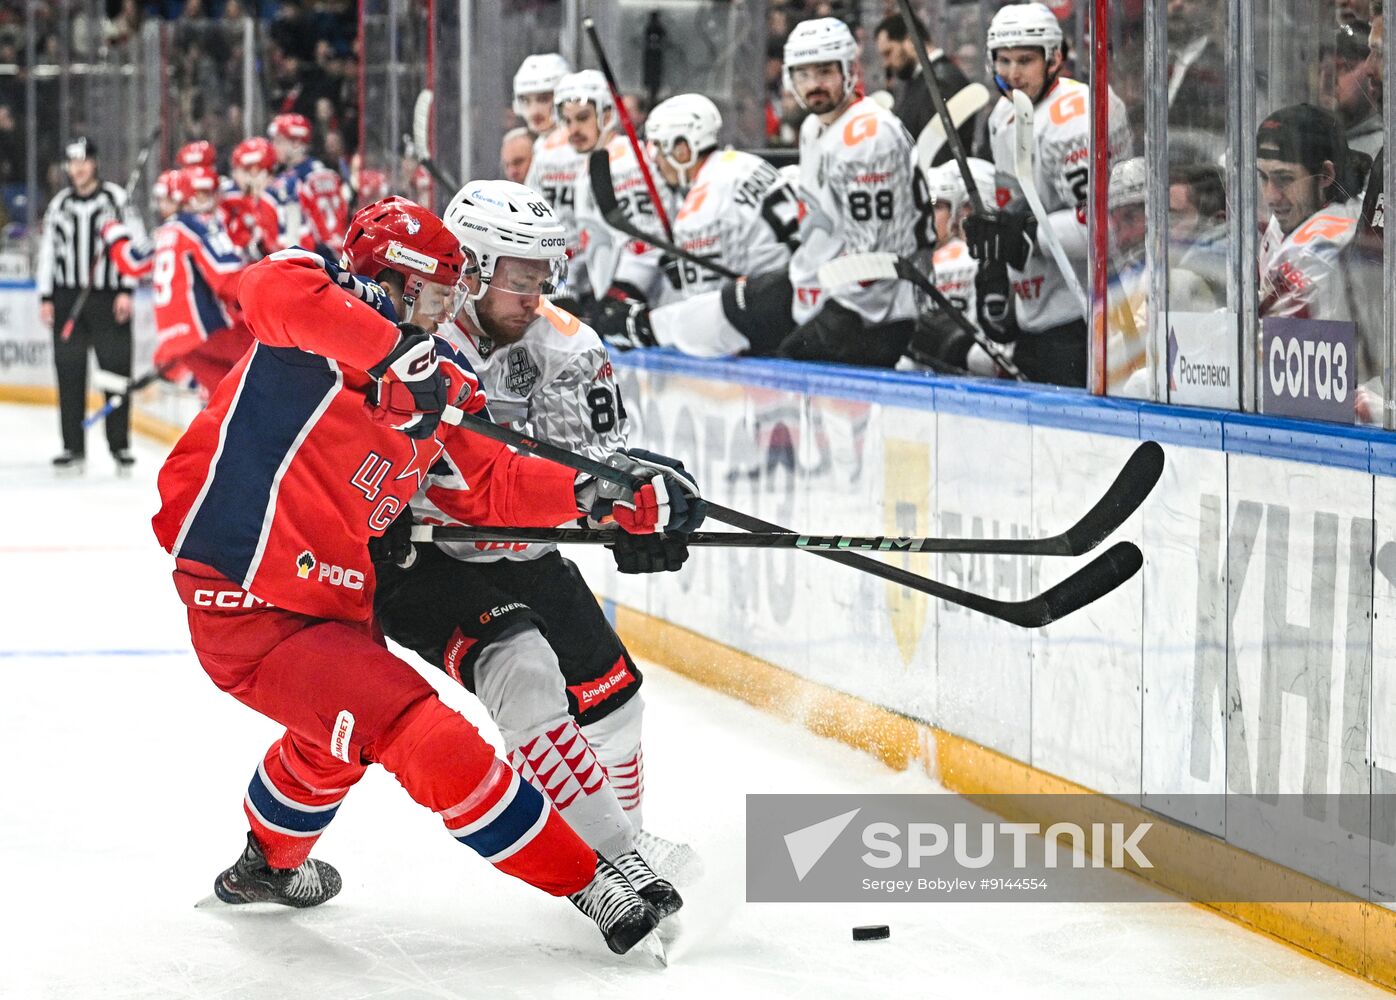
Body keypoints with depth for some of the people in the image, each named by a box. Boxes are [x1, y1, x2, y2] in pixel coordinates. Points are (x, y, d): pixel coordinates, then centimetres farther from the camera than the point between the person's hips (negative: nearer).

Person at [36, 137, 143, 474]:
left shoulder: (116, 199, 0)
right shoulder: (59, 205, 11)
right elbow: (47, 251, 14)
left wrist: (126, 291, -9)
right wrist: (46, 298, 8)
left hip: (109, 299, -3)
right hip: (68, 300, 3)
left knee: (116, 370, -2)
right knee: (69, 374, 1)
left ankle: (120, 445, 7)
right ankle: (73, 447, 6)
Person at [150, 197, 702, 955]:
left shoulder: (429, 388, 11)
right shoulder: (317, 340, -13)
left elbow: (489, 486, 11)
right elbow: (274, 289, -36)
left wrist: (594, 493, -2)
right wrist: (392, 350, -37)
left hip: (322, 600, 10)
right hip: (247, 614, -10)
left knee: (336, 736, 39)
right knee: (428, 739, -16)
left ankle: (270, 863, 65)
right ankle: (586, 883, -9)